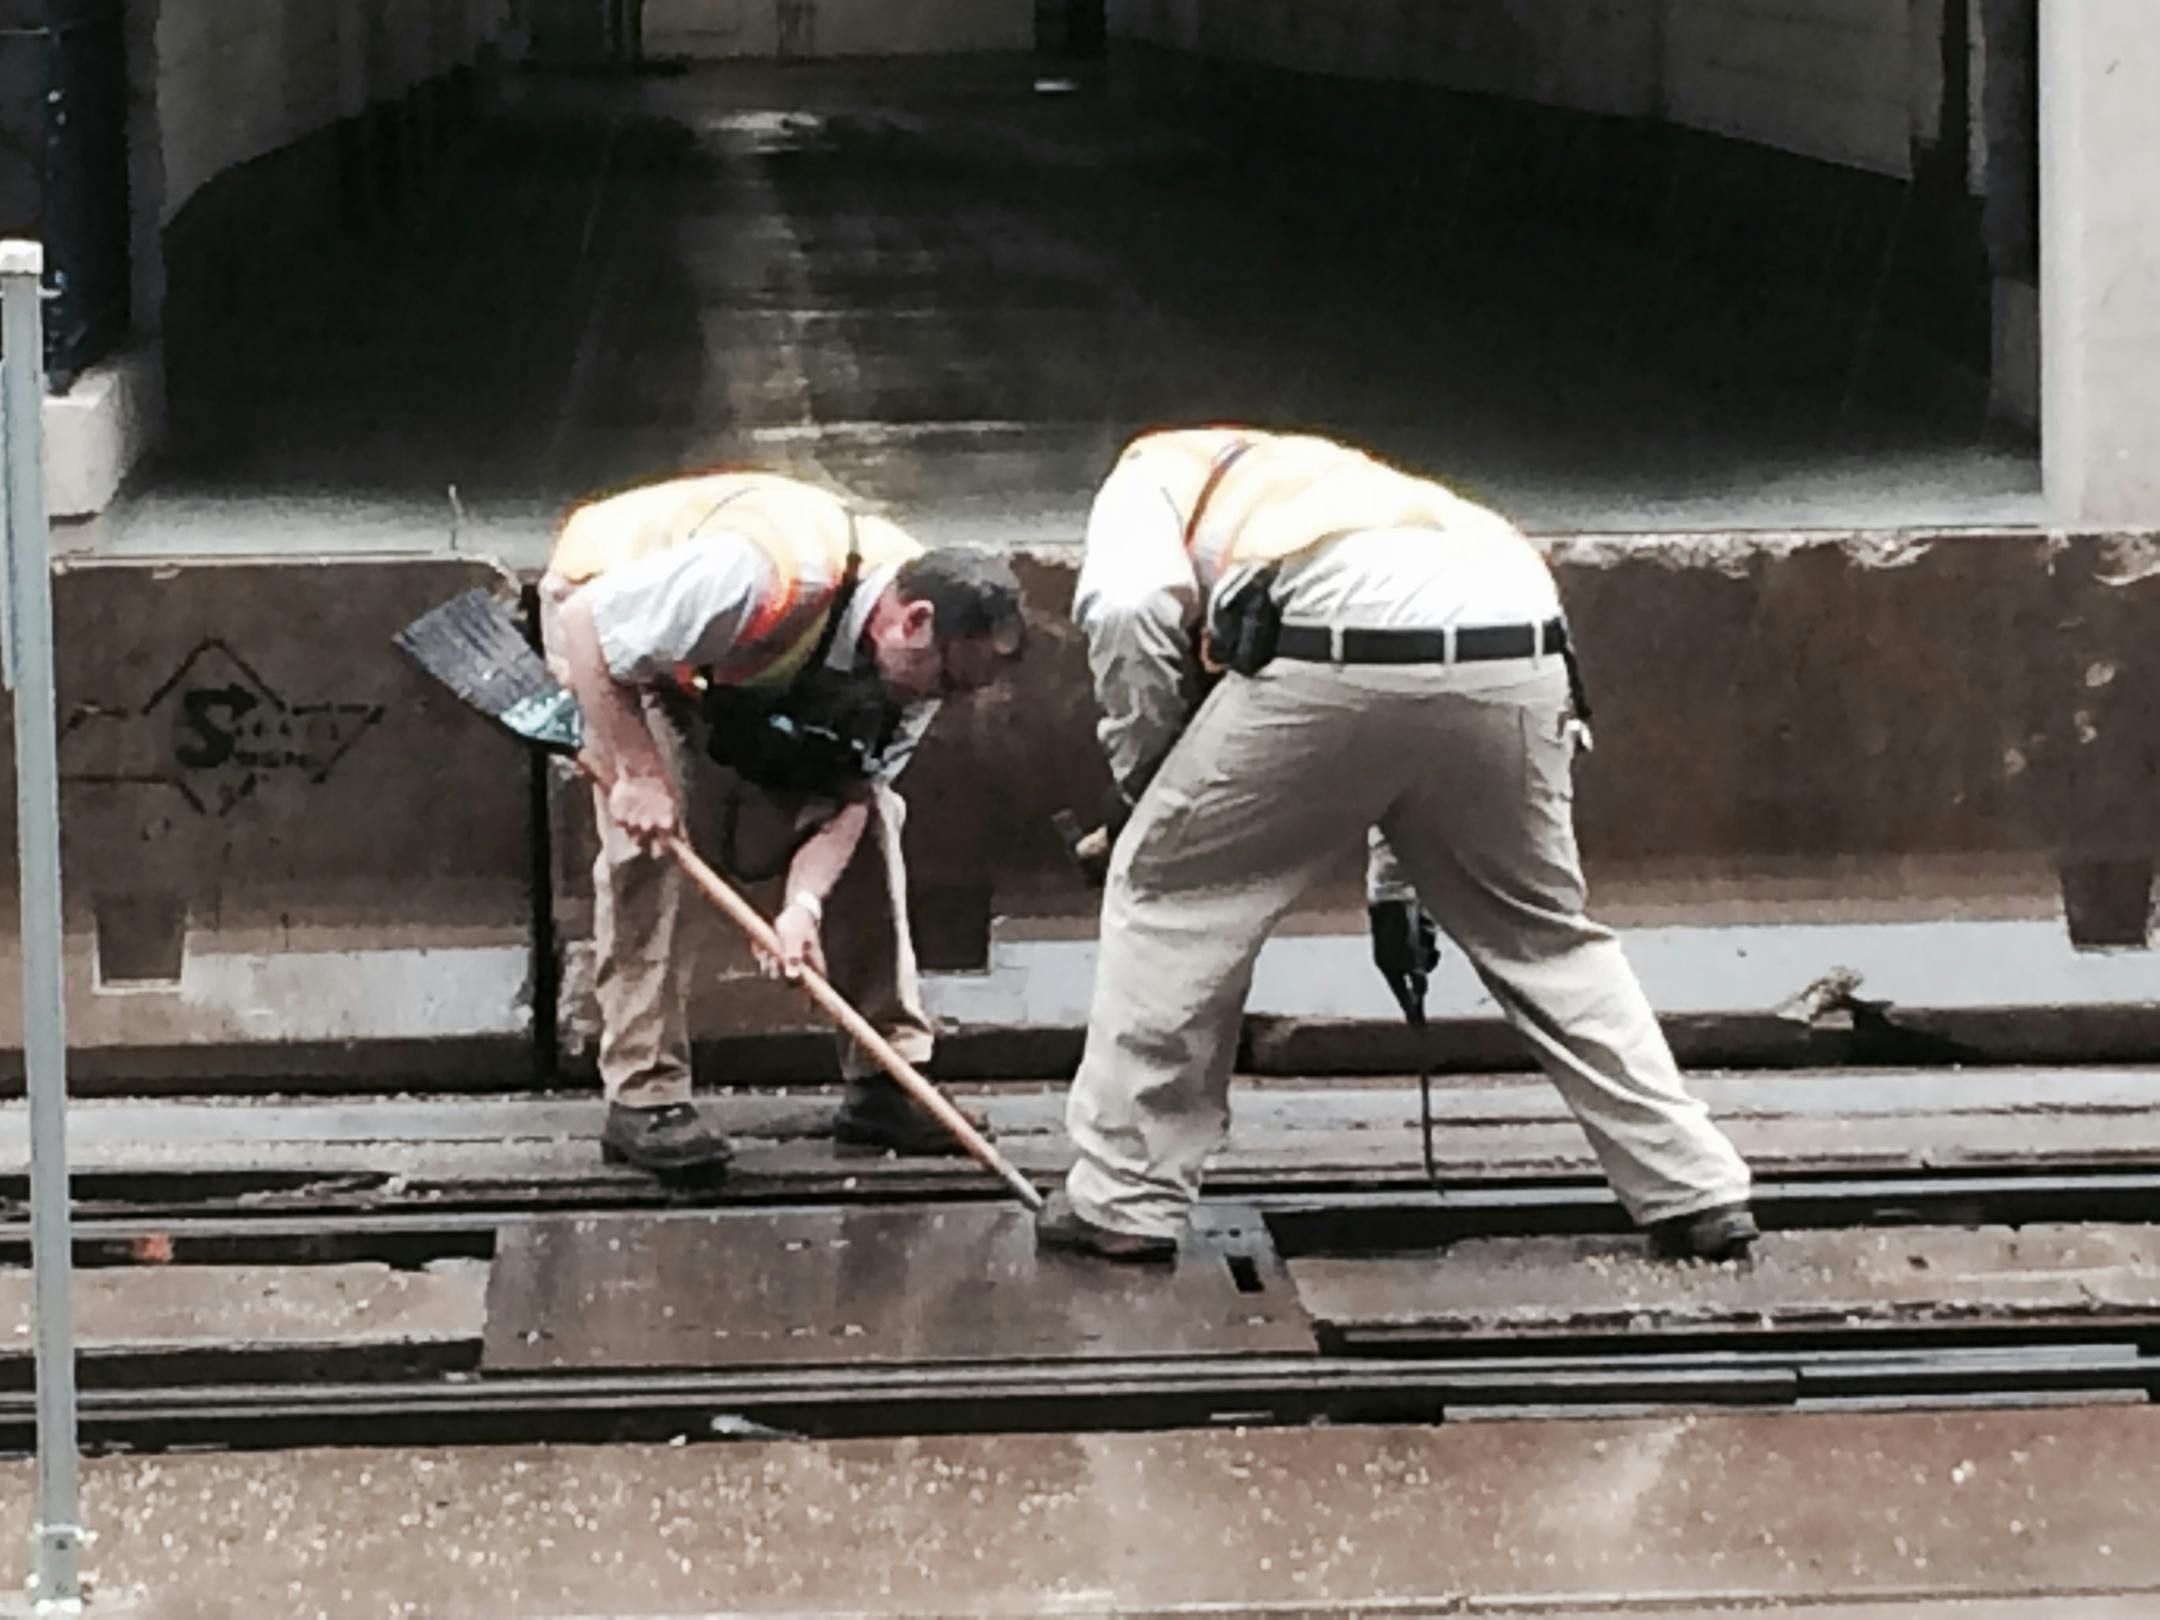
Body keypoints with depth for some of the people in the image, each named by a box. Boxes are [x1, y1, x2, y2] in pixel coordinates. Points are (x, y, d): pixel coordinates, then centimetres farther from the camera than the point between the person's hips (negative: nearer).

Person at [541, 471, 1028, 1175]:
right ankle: (643, 1098, -17)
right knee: (647, 835, -23)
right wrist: (637, 772, -36)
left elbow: (846, 794, -15)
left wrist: (806, 903, -31)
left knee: (871, 815, -4)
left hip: (756, 665, 6)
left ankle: (884, 1081, 2)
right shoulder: (768, 572, -44)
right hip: (608, 600, -6)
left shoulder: (920, 645, -20)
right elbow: (589, 622, -36)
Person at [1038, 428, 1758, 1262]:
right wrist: (1393, 891, 49)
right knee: (1541, 928, 25)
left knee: (1167, 888, 15)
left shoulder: (1154, 473, 30)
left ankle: (1121, 1203, 15)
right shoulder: (1341, 484, 46)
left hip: (1341, 644, -5)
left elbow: (1128, 610, 5)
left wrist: (1144, 775, 18)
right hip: (1518, 645, 5)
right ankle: (1698, 1193, 24)